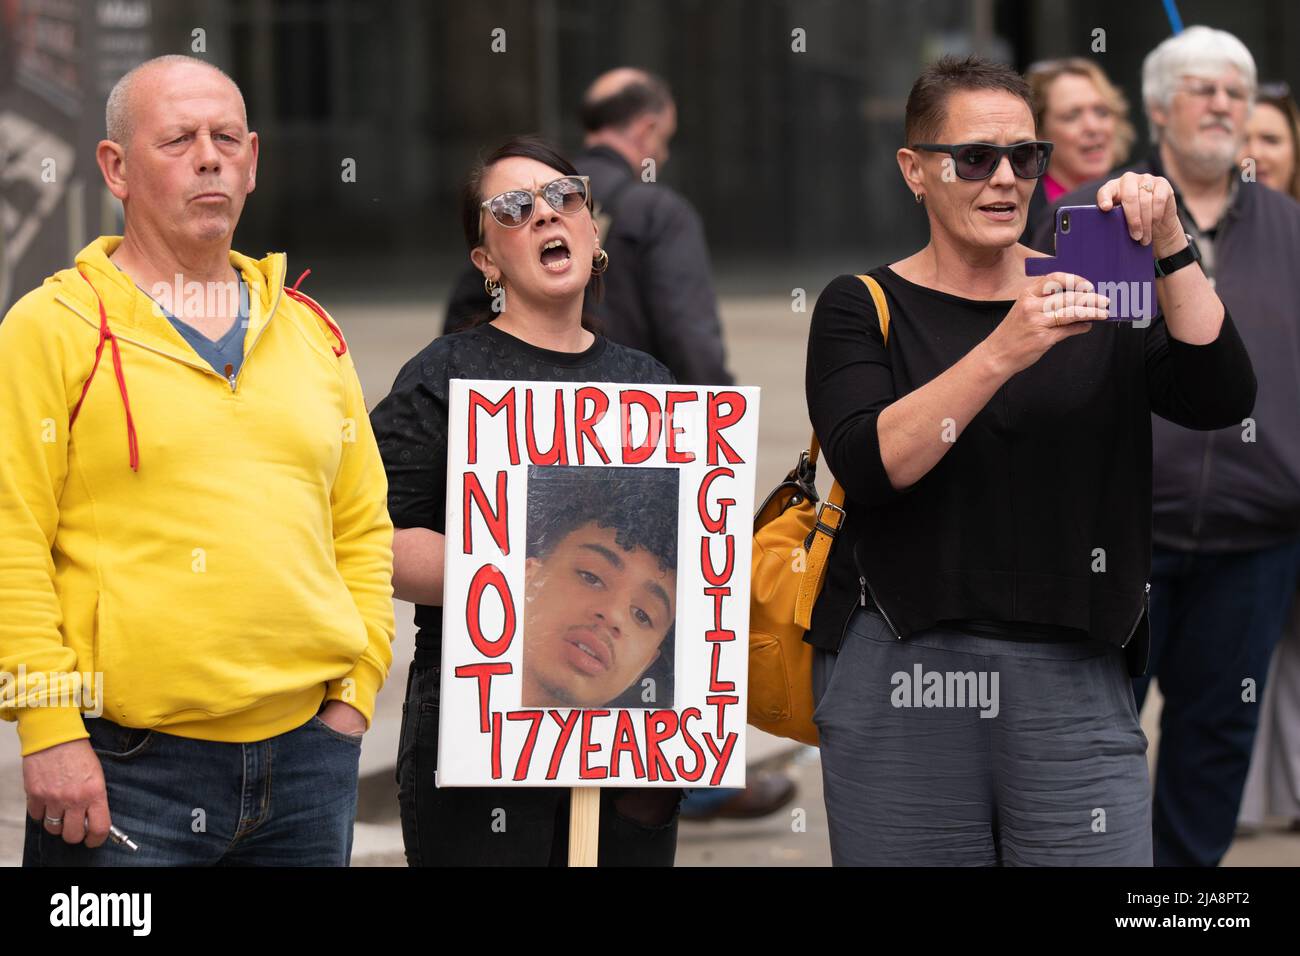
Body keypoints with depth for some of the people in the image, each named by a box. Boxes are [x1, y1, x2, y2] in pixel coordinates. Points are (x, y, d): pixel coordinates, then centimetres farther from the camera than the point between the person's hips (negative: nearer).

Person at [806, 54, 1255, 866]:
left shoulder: (1091, 298, 11)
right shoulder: (865, 307, 5)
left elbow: (1223, 399, -3)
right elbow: (870, 464, -13)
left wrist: (1168, 249, -15)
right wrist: (1002, 353, -24)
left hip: (1073, 680, 1)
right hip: (902, 677, -1)